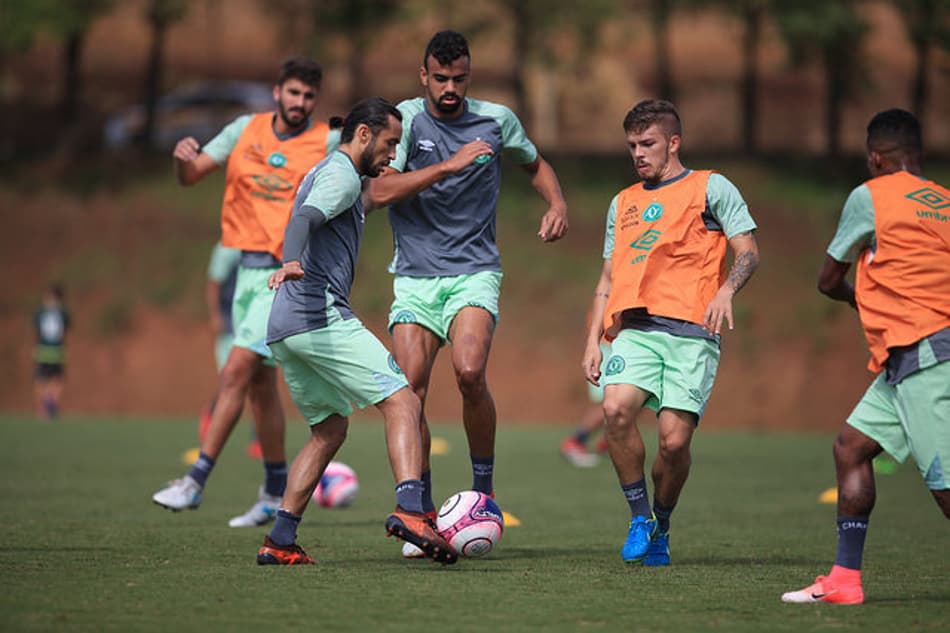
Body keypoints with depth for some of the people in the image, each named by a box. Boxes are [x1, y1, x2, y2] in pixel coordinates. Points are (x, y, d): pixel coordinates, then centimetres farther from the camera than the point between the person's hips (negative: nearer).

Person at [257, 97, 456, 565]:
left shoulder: (325, 173, 26)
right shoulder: (341, 173, -5)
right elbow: (305, 218, -25)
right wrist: (291, 261, -43)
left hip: (284, 331, 10)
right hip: (322, 318, -10)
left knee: (329, 430, 18)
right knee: (403, 403, -14)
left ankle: (280, 540, 10)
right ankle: (409, 510, -33)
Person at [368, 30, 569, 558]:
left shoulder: (497, 120, 4)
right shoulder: (405, 119, -2)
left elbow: (535, 164, 24)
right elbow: (380, 191, -16)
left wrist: (557, 204, 4)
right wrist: (449, 165, -22)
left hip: (474, 271, 0)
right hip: (414, 275, 1)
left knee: (469, 372, -25)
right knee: (409, 391, -9)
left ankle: (484, 488, -6)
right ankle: (422, 512, 4)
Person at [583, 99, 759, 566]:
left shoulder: (711, 188, 9)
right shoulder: (623, 203, 23)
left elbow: (747, 252, 2)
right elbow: (608, 279, 25)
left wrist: (726, 291, -18)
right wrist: (593, 340, 14)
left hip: (691, 333, -4)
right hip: (635, 330, 4)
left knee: (674, 440, -12)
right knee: (616, 409, -24)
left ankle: (660, 528, 14)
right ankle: (639, 518, -8)